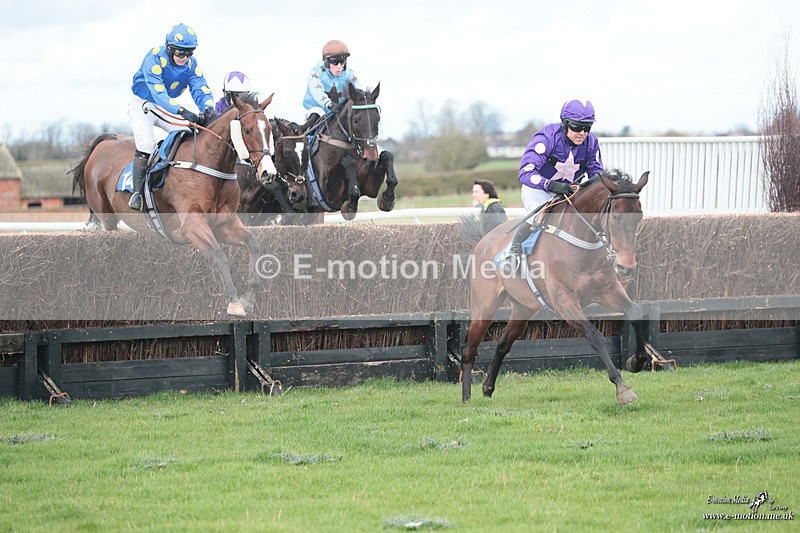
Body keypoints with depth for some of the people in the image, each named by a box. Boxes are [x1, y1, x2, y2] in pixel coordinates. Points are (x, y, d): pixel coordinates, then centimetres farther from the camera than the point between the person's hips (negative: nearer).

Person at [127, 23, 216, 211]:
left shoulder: (191, 64, -10)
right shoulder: (154, 59, -28)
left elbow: (200, 88, -18)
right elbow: (158, 92, -39)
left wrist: (208, 108, -42)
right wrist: (181, 111, -53)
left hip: (167, 108, 6)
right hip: (143, 104, -6)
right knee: (146, 144, -27)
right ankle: (137, 192, -21)